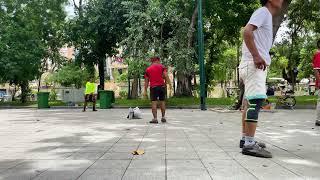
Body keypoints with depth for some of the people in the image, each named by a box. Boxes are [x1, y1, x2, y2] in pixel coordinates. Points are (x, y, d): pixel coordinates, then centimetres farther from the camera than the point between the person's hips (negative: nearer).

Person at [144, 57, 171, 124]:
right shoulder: (162, 67, 7)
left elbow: (146, 81, 10)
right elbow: (166, 76, -7)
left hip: (153, 87, 0)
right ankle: (163, 117, 17)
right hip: (162, 86, 0)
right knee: (162, 101, 12)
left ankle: (155, 118, -7)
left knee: (154, 102, -2)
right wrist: (169, 84, -6)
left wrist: (145, 91, 11)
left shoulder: (148, 69, 11)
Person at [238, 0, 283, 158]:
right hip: (253, 65, -11)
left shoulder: (266, 15, 26)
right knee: (256, 101, -17)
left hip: (257, 65, 11)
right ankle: (249, 144, -20)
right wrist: (256, 56, -24)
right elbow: (247, 32, -21)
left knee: (250, 102, 11)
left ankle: (246, 139, 18)